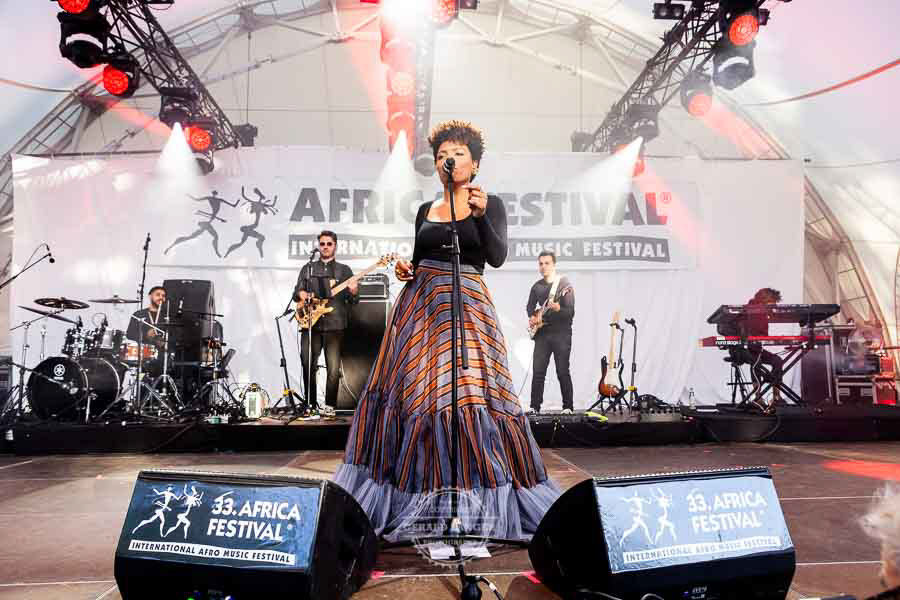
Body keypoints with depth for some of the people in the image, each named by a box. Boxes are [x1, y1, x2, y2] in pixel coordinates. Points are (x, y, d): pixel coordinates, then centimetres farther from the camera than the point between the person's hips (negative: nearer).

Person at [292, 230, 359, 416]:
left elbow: (353, 300, 7)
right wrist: (303, 295, -7)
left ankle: (330, 405, 4)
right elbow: (297, 292, 16)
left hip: (334, 325, -2)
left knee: (333, 368, -6)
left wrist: (353, 292, -15)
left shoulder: (344, 270, 12)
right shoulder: (308, 268, 18)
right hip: (311, 324, 2)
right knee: (308, 366, 0)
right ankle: (310, 404, 13)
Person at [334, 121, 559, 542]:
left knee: (469, 394, -12)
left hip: (466, 307, -4)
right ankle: (414, 501, 14)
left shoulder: (490, 204, 4)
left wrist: (480, 216, -25)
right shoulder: (425, 210, 17)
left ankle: (478, 503, 1)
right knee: (408, 393, 1)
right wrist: (405, 269, 0)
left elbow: (498, 257, -10)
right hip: (419, 307, 5)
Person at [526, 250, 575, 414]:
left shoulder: (564, 284, -6)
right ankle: (535, 406, 10)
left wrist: (558, 309, -31)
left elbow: (571, 312, -12)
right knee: (537, 372, 2)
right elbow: (530, 307, 24)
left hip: (561, 334, -4)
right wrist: (532, 317, 4)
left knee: (563, 372, -2)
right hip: (541, 333, 5)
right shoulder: (537, 286, 11)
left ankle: (568, 407, 8)